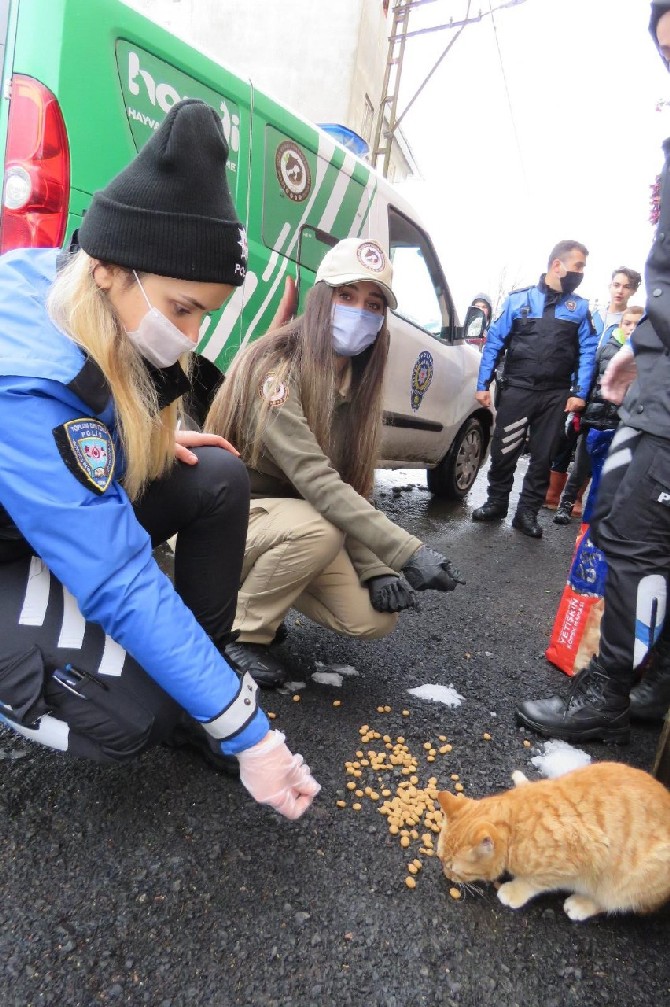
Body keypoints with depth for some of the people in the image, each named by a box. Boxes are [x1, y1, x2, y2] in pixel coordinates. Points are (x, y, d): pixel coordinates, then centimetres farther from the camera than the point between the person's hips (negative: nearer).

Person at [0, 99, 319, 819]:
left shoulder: (58, 277, -12)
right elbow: (123, 586, -35)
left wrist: (150, 439, -5)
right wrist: (246, 734, -29)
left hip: (67, 507, 8)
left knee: (218, 480, -9)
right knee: (130, 716, -28)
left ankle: (197, 685, 0)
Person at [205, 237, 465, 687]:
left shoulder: (357, 382, 1)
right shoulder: (276, 366, -22)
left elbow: (352, 485, -1)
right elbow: (315, 482, -32)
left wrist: (377, 567, -15)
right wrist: (408, 553, -37)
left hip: (294, 522, 6)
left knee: (375, 617, -8)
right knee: (319, 527, -36)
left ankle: (263, 586, 13)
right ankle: (240, 630, -10)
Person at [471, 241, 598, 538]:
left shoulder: (580, 307, 9)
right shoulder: (519, 299, 4)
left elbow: (587, 352, 5)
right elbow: (494, 342, 3)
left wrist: (580, 393, -5)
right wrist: (483, 384, -3)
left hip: (556, 395, 2)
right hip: (516, 389, -1)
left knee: (543, 457, 6)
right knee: (503, 451, 3)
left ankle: (527, 513, 17)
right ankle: (496, 503, 20)